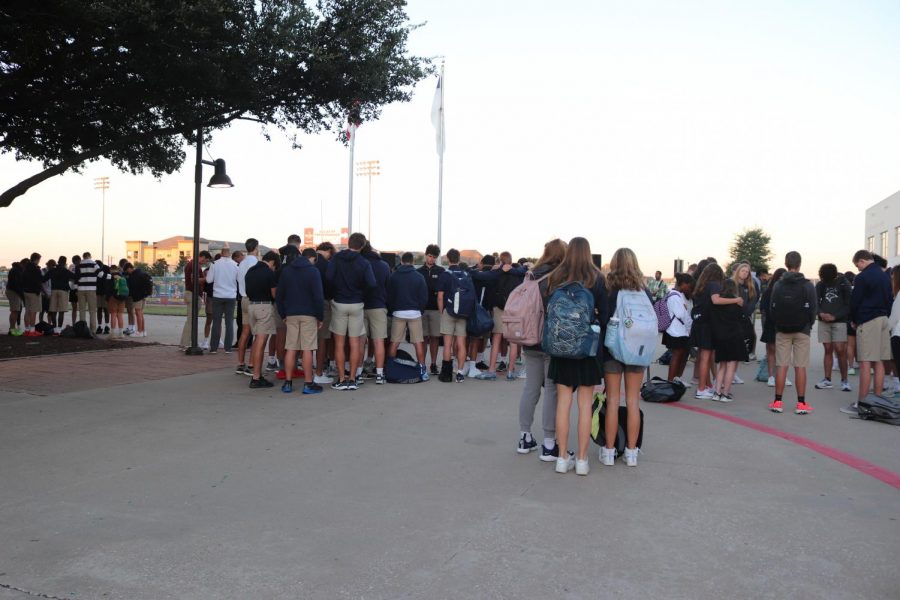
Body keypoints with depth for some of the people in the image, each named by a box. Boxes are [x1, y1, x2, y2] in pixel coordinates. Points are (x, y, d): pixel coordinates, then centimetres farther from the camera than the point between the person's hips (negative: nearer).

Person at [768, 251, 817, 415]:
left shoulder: (778, 285, -2)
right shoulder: (808, 286, -6)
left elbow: (772, 309, -2)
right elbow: (813, 309, -5)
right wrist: (808, 325, 12)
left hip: (782, 331, 1)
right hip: (802, 331, -1)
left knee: (781, 366, 4)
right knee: (800, 367, 0)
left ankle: (777, 402, 5)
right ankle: (801, 403, 2)